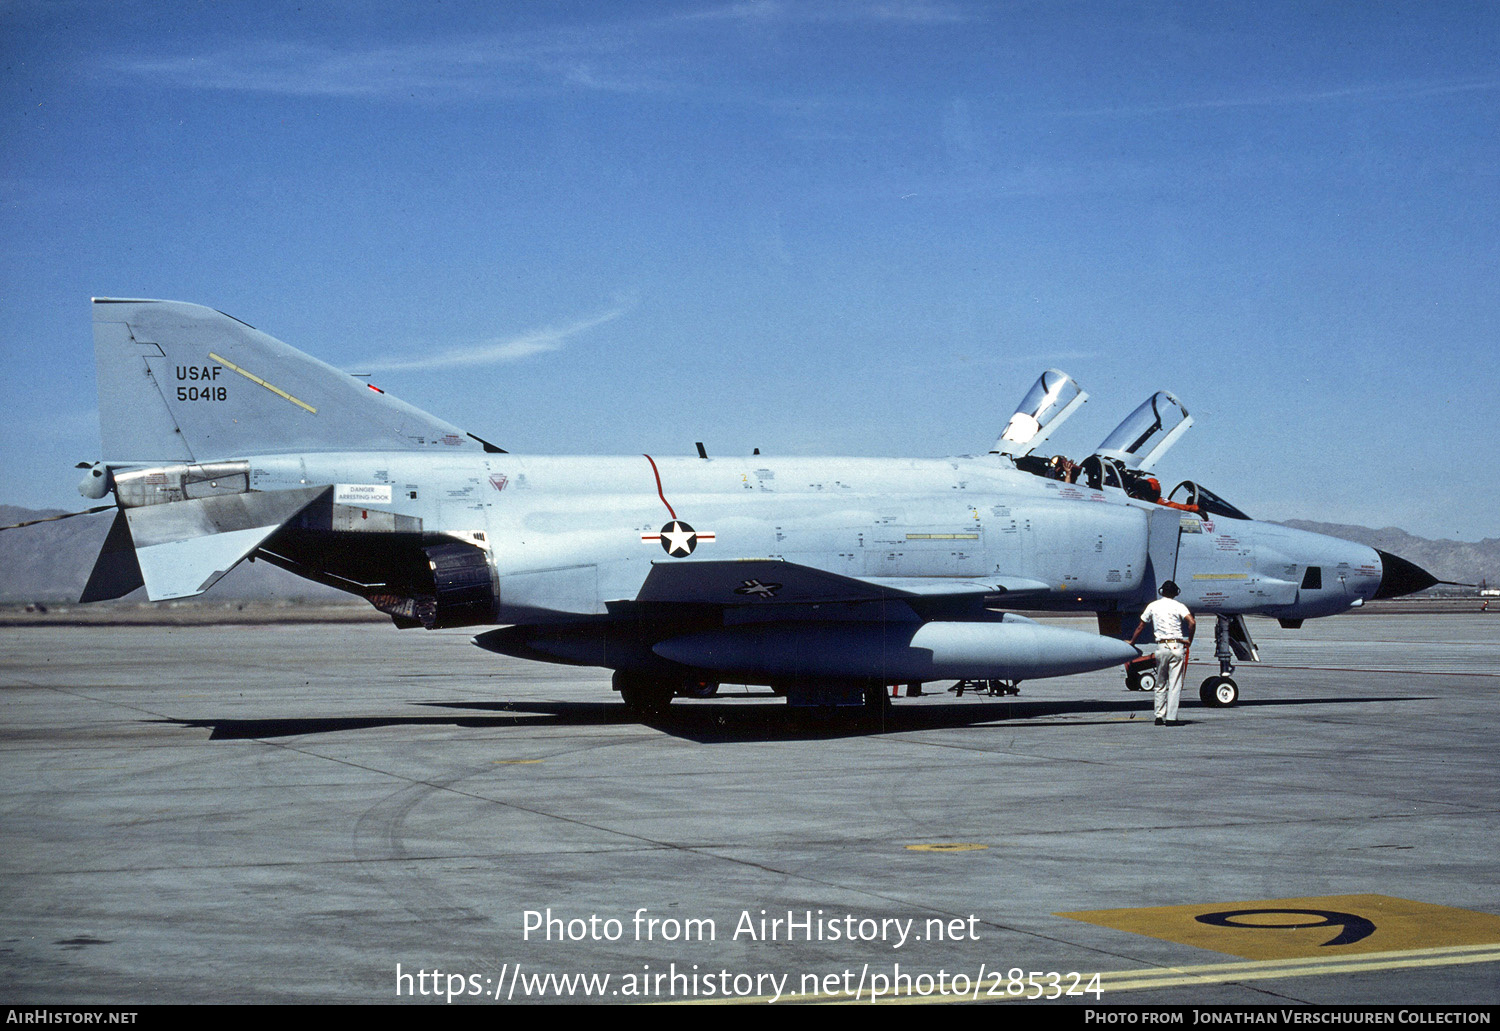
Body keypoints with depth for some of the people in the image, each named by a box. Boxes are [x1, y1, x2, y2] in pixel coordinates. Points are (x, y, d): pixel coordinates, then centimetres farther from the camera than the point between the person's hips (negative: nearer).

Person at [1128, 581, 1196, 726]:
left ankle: (1159, 716, 10)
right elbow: (1192, 622, -14)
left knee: (1160, 684, 14)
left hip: (1161, 647, 2)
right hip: (1177, 647, -2)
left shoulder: (1153, 606, 9)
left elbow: (1140, 626, 14)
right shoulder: (1178, 606, 1)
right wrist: (1189, 640, -2)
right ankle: (1171, 718, -3)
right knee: (1175, 684, 0)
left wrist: (1131, 642, 27)